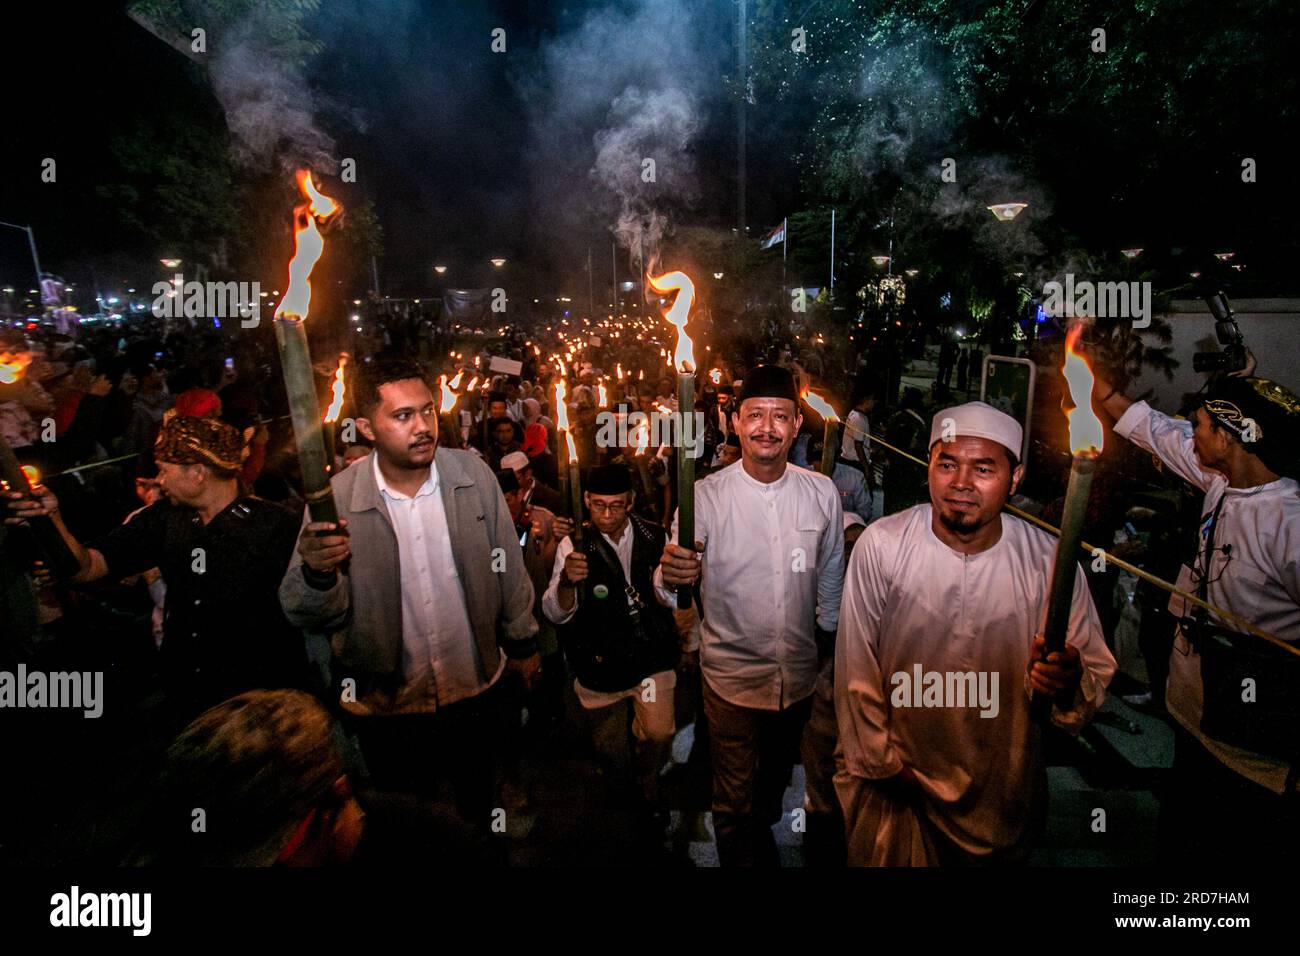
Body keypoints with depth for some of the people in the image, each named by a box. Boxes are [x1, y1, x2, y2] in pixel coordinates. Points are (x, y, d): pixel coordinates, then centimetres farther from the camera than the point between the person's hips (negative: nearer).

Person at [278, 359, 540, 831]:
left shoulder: (474, 474, -11)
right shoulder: (335, 499, -16)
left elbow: (507, 565, -1)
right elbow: (307, 615, -15)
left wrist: (522, 642, 7)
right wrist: (317, 573, -36)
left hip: (476, 690, 2)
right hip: (388, 706, -1)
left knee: (478, 806, 25)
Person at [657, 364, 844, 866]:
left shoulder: (822, 492, -7)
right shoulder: (705, 496, -15)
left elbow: (831, 573, 8)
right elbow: (671, 593, -17)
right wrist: (670, 576, -39)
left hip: (800, 672, 4)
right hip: (732, 673, -3)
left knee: (778, 773, 29)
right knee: (734, 803, 8)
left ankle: (763, 829, 60)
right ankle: (741, 854, 38)